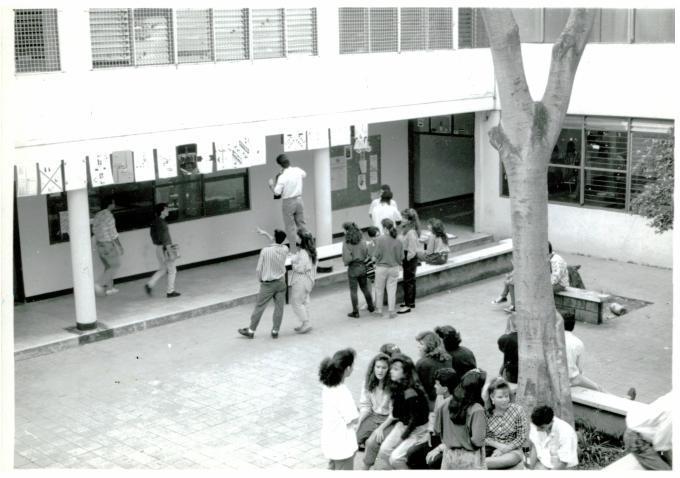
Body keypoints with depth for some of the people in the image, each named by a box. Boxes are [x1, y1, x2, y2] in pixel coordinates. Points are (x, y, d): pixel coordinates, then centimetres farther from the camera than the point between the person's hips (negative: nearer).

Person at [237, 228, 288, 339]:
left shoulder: (265, 250, -18)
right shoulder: (285, 250, -7)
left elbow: (259, 269, -13)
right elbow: (277, 244, 18)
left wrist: (260, 280, 5)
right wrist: (266, 234, 22)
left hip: (268, 284, -3)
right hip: (281, 282, 3)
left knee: (259, 307, 6)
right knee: (279, 307, 9)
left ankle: (251, 330, 16)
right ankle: (275, 331, 16)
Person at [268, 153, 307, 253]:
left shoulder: (282, 177, -22)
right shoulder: (297, 170, -5)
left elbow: (276, 192, -21)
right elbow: (304, 175, 18)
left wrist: (271, 185, -1)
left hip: (288, 202, -5)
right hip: (299, 200, 5)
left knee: (290, 227, 5)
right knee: (302, 223, 17)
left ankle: (294, 250, 8)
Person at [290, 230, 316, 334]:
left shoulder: (303, 253, -24)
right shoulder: (311, 251, 5)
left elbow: (300, 268, -24)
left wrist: (292, 263, -8)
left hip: (301, 281, -10)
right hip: (308, 280, 10)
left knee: (296, 302, 0)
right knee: (304, 301, 17)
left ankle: (306, 323, -1)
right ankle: (305, 324, 22)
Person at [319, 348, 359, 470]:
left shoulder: (327, 387, -3)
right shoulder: (342, 393, -29)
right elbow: (352, 420, -21)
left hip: (329, 441, 8)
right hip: (342, 445, -8)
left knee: (332, 467, 26)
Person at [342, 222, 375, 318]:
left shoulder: (346, 243, -16)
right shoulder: (362, 240, -3)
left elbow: (347, 258, -17)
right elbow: (366, 253, 0)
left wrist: (346, 262, 4)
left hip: (353, 268, -5)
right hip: (362, 266, 5)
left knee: (353, 290, 4)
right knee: (365, 287, 20)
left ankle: (355, 312, 8)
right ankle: (371, 307, 31)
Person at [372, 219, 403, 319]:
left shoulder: (380, 239, -17)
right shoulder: (398, 241, -8)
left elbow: (376, 254, -15)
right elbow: (401, 256, -3)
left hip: (381, 267, -2)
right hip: (394, 268, 2)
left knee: (379, 289, 15)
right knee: (392, 290, 11)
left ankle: (379, 309, 25)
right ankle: (391, 311, 13)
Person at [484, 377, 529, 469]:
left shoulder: (518, 410, -7)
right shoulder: (486, 412, -4)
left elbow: (522, 437, -5)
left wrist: (503, 450, -13)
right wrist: (498, 445, -18)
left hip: (511, 449, -1)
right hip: (491, 448, 1)